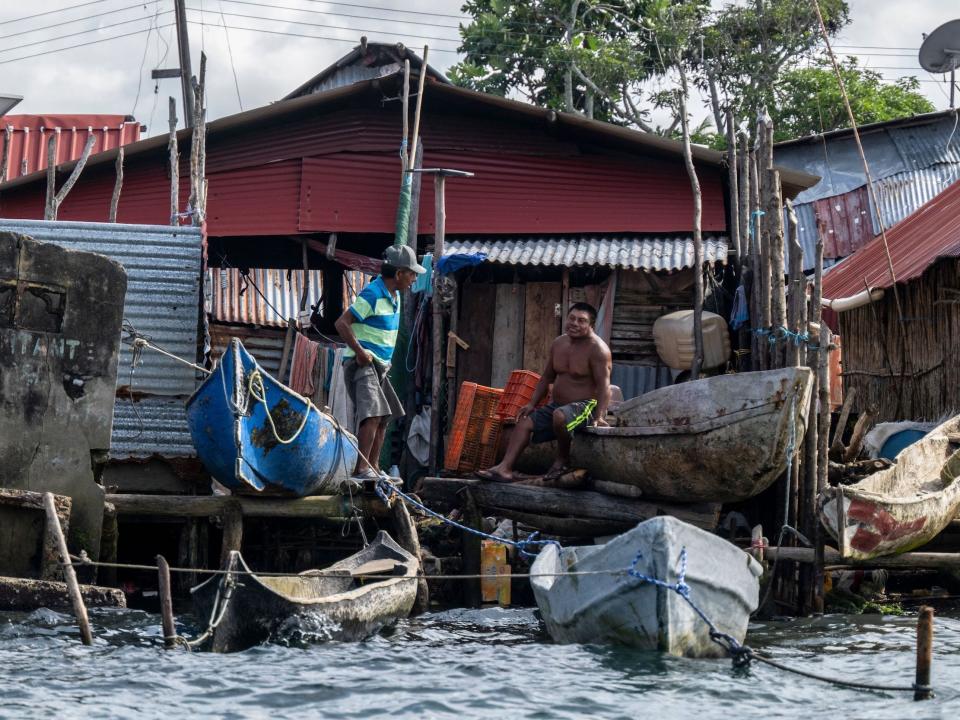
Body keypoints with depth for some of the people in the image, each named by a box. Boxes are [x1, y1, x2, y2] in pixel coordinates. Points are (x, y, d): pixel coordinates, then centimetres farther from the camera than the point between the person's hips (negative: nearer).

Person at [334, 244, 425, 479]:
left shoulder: (394, 296, 13)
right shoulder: (372, 295, -16)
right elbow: (342, 323, -20)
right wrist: (360, 352, -22)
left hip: (379, 365, 10)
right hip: (361, 363, -10)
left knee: (384, 416, 12)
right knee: (373, 413, -22)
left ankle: (373, 467, 18)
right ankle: (362, 468, -28)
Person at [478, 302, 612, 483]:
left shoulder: (597, 349, -14)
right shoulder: (559, 344, 9)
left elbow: (603, 385, -22)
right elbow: (547, 377, 19)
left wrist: (599, 417, -33)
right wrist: (532, 403, 11)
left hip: (585, 407, -8)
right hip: (557, 405, 8)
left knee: (560, 415, -37)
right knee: (524, 422, -3)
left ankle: (563, 460, -14)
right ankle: (504, 469, -13)